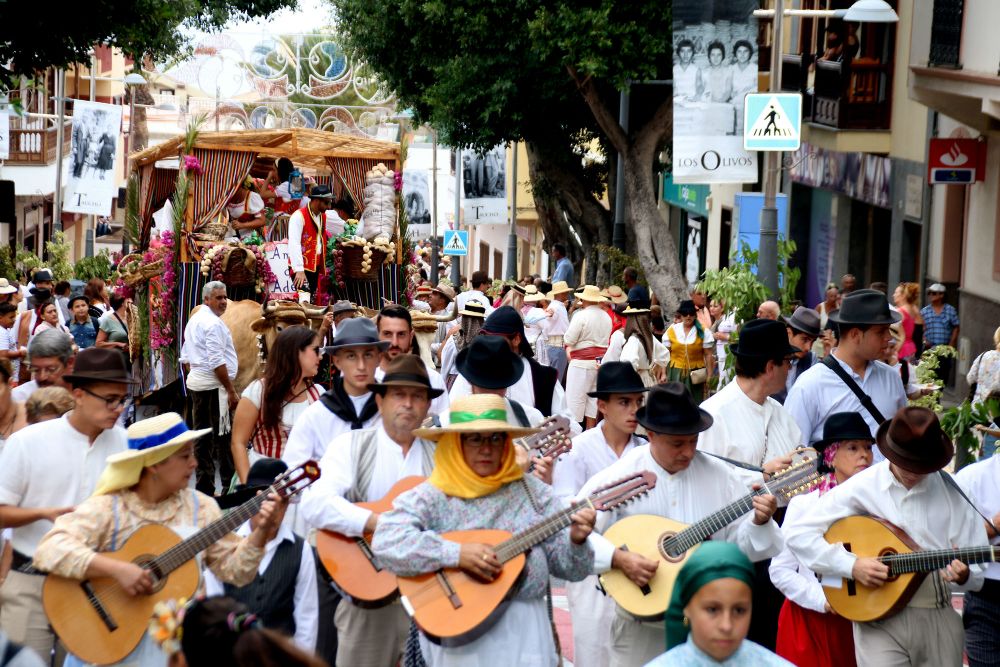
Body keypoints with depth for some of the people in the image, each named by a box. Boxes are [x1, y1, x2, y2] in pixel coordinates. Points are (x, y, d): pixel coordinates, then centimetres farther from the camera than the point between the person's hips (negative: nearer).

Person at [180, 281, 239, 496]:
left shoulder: (194, 320, 15)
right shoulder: (214, 323, -15)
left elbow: (185, 357, 21)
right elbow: (217, 362, -20)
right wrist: (231, 391, -18)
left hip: (195, 382, 10)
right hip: (213, 386, -10)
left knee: (202, 436, 12)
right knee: (224, 437, -6)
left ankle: (203, 486, 17)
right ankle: (230, 485, -5)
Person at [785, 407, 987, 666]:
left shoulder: (953, 493, 6)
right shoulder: (861, 488, 0)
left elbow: (976, 572, 8)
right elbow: (797, 534, -4)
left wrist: (962, 575, -16)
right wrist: (851, 565, -12)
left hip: (939, 618, 3)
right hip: (880, 618, -3)